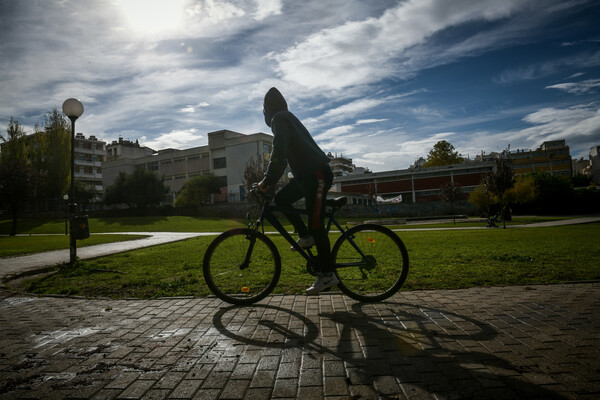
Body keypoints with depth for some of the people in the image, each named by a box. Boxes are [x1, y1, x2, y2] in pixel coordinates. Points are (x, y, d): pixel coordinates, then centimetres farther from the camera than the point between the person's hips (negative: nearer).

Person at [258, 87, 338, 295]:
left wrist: (267, 181, -11)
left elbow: (279, 154, -18)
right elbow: (283, 155, 26)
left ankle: (326, 274, -3)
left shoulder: (279, 119, -6)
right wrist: (270, 182, 23)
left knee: (316, 223, -9)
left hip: (317, 174, -10)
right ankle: (306, 236, 14)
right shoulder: (288, 118, 24)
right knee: (280, 199, 13)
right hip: (307, 174, 10)